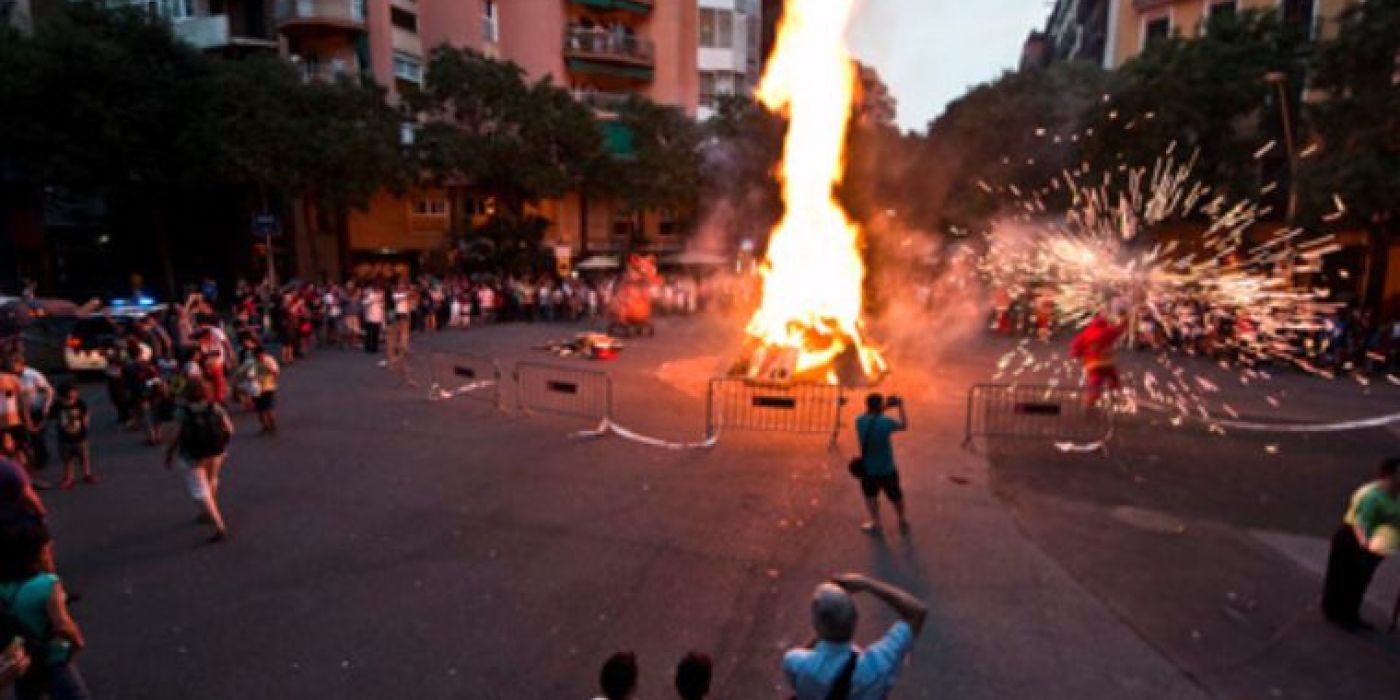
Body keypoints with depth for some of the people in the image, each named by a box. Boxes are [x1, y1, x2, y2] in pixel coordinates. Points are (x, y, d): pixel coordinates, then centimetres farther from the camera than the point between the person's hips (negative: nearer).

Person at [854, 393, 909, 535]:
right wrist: (900, 406, 5)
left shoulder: (859, 420, -11)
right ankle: (903, 522, 38)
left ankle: (876, 524, 25)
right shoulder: (886, 422, -23)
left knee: (871, 496, 22)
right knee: (896, 496, 21)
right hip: (887, 469, -1)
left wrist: (885, 407, 10)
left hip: (868, 468, 2)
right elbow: (904, 426, -4)